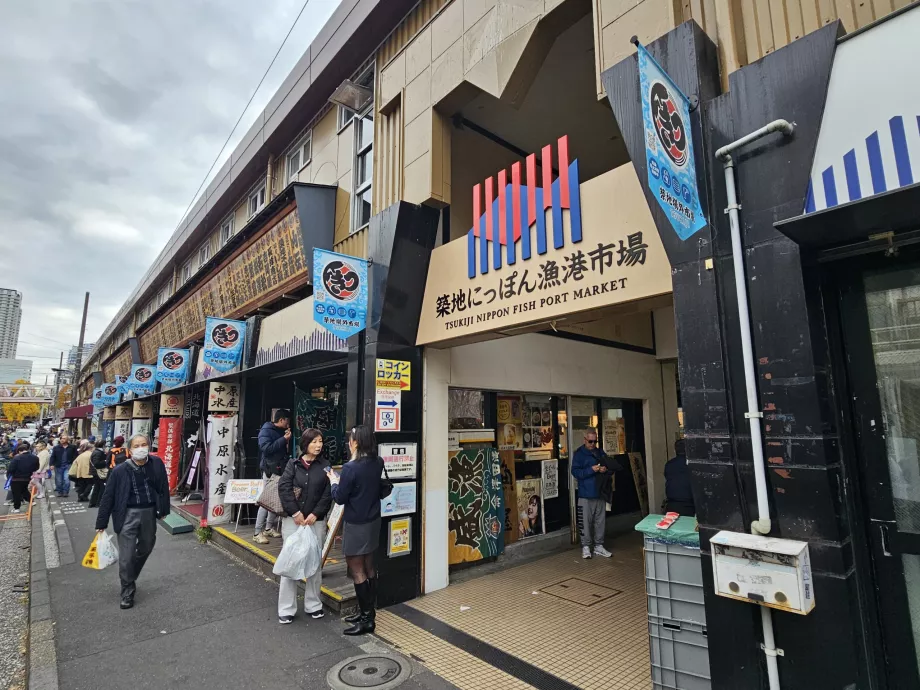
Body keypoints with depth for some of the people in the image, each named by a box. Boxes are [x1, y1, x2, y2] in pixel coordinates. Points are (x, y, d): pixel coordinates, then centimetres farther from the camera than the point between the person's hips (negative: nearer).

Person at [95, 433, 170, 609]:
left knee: (146, 548, 21)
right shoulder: (120, 470, -14)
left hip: (149, 512, 3)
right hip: (128, 515, -3)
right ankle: (127, 592, 20)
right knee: (126, 556, 1)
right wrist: (101, 524, -3)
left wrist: (164, 509, 7)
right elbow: (108, 497, -6)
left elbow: (163, 486, 2)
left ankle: (129, 578, 48)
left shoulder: (157, 464, -9)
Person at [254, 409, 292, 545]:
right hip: (271, 470, -8)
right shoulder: (266, 431, -7)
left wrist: (287, 439, 12)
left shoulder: (281, 431, 16)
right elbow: (266, 448, -22)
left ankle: (269, 528, 21)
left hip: (281, 469, 8)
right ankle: (258, 533, -1)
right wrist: (284, 439, -20)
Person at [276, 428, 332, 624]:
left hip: (316, 521, 1)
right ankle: (286, 609, 17)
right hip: (293, 520, 0)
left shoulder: (325, 466, 1)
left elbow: (328, 494, -3)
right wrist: (295, 513, -16)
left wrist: (315, 514, -12)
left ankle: (313, 605, 24)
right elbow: (283, 488, -9)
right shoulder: (293, 464, 2)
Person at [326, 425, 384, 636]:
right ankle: (369, 612, 29)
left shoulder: (351, 468, -23)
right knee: (368, 567, 18)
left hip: (356, 524, -8)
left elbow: (340, 498, -14)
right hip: (373, 521, 8)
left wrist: (334, 482, 3)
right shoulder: (378, 463, -2)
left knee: (356, 570, 5)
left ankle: (366, 618, 12)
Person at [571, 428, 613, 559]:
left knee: (600, 521, 11)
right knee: (586, 521, -1)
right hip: (586, 494, -5)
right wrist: (591, 470, -21)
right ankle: (586, 547, 11)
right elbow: (575, 472, -12)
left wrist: (605, 469, -6)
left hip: (600, 493, 5)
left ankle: (599, 546, 23)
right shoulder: (579, 454, -5)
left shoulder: (600, 453, 12)